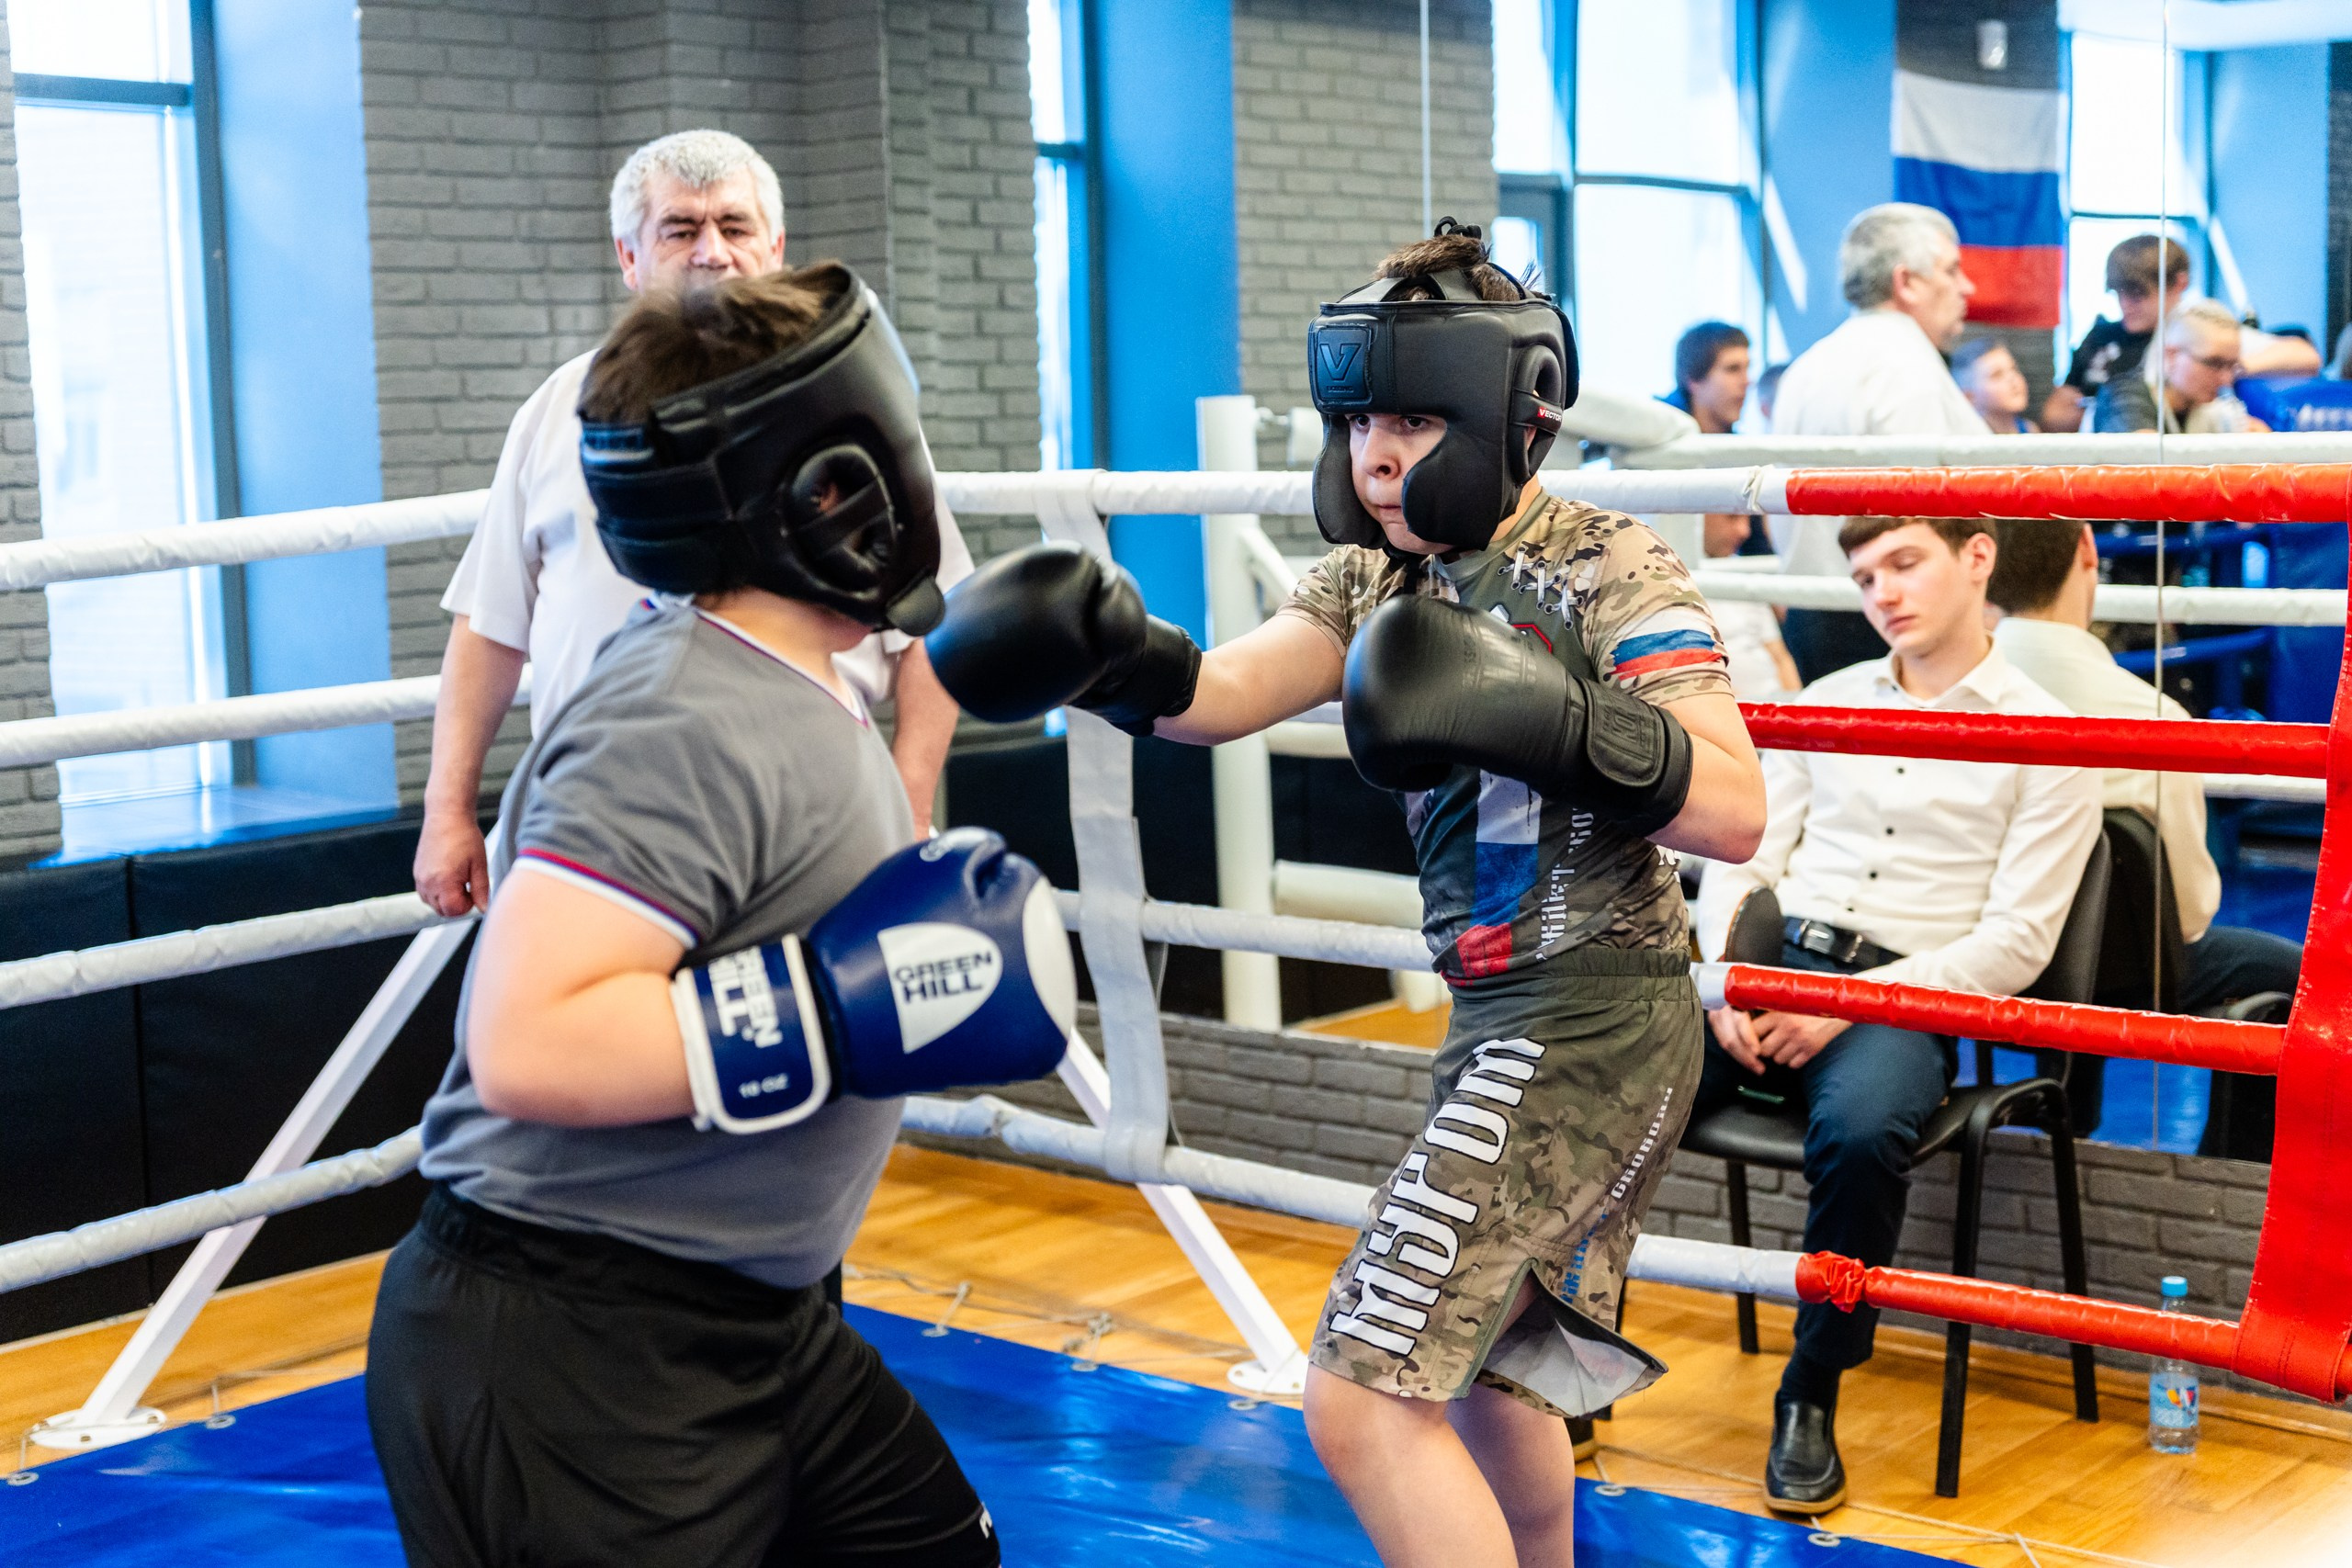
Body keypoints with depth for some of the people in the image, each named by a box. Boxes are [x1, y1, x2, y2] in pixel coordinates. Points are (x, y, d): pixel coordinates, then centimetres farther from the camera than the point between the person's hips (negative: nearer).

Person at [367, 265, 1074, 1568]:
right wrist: (849, 1007, -29)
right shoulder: (690, 727, -24)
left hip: (738, 1318, 10)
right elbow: (525, 1043, -32)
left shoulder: (775, 690, 7)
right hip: (568, 1359, -10)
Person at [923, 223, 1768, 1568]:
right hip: (1511, 1019, 9)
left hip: (1588, 1020, -9)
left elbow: (1734, 811, -21)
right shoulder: (1378, 579, 8)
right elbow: (1220, 691, -8)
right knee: (1481, 1370, 26)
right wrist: (1110, 648, -29)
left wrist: (1544, 715, -34)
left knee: (1367, 1400, -13)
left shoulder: (1607, 570, -12)